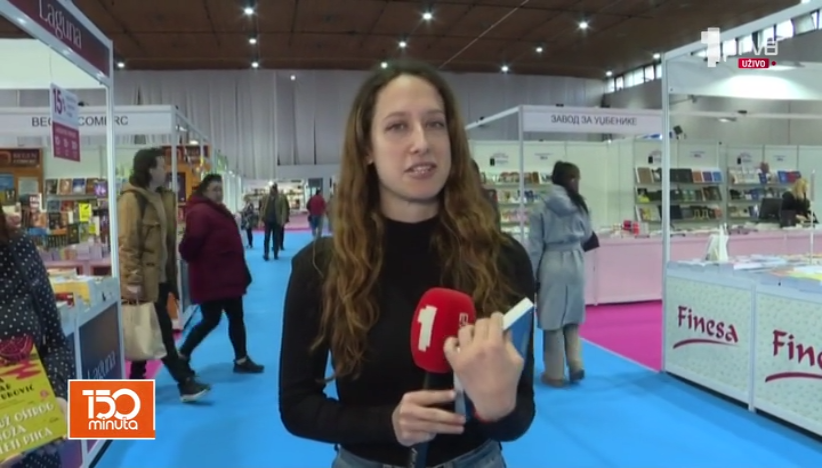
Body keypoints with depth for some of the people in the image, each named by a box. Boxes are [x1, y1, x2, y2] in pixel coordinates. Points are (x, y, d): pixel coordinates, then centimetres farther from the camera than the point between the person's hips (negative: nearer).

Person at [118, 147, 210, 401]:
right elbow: (127, 242, -18)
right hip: (145, 280, -8)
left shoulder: (163, 197, 13)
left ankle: (136, 379, 28)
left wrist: (173, 271, 17)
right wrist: (133, 280, -21)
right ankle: (185, 382, -1)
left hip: (161, 276, 9)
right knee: (163, 333, -4)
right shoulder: (132, 199, -13)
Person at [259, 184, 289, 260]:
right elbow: (262, 208, 4)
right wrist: (262, 218, 0)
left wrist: (283, 220, -15)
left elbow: (284, 209, -8)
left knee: (276, 238, 7)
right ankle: (265, 254, 4)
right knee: (267, 238, 1)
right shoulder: (265, 198, 1)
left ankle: (276, 254, 16)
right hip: (267, 220, 1)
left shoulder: (281, 198, -6)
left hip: (277, 221, -1)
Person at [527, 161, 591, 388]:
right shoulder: (580, 204, 0)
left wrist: (532, 274, -1)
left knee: (552, 319, 4)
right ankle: (576, 365, 14)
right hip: (575, 263, 3)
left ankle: (555, 373, 11)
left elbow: (535, 244, -7)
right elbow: (587, 235, 12)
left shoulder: (541, 207, -8)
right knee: (572, 317, 19)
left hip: (552, 264, -3)